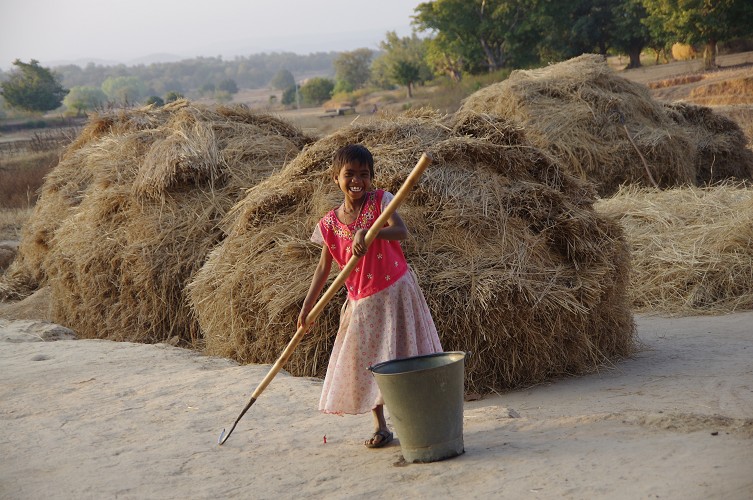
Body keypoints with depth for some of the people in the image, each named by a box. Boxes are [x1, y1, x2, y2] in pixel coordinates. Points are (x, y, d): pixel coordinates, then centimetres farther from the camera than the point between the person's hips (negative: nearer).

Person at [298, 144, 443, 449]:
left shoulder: (380, 201, -7)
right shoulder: (329, 224, 1)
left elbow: (401, 231, -25)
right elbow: (323, 268, 6)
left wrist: (366, 232, -40)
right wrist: (307, 307, 2)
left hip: (394, 292, -3)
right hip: (361, 302, 4)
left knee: (401, 356, 0)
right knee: (365, 363, 6)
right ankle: (380, 427, 19)